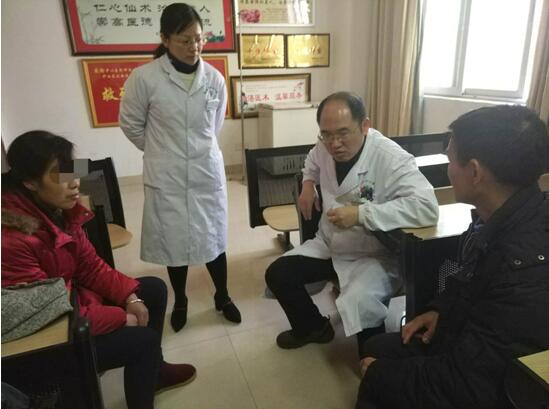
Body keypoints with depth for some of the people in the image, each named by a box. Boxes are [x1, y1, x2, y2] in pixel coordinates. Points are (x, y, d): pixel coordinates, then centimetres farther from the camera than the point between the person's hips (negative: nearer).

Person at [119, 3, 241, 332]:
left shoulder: (215, 79, -3)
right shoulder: (144, 78, -12)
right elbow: (131, 125, 1)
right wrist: (162, 153, 8)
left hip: (208, 173, 2)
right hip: (167, 178, -1)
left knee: (214, 238, 12)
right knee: (174, 242, 11)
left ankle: (223, 297, 35)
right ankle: (180, 302, 36)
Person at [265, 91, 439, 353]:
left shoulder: (391, 159, -26)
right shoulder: (325, 148, -5)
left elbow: (427, 207, -37)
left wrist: (361, 214, -38)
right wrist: (308, 183, 1)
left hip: (373, 256, -6)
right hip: (328, 244, 7)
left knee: (359, 307, -31)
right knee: (277, 274, -1)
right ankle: (312, 328, 26)